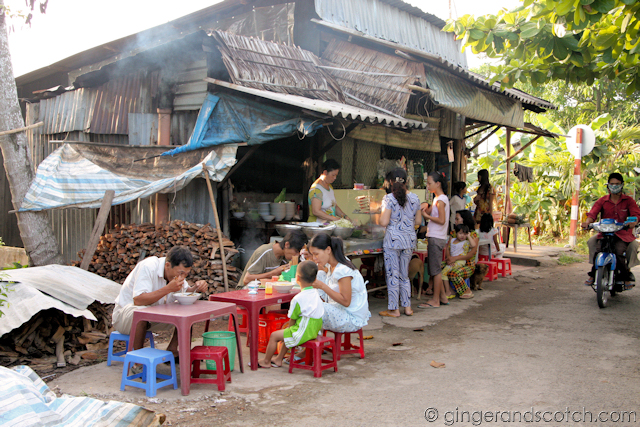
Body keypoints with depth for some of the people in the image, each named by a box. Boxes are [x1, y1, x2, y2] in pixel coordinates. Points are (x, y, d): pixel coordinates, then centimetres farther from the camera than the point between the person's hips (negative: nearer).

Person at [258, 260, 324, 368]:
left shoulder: (298, 299, -22)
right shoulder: (315, 294, 4)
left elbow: (292, 321, -11)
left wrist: (287, 330, 9)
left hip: (303, 333, -9)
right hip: (314, 331, 9)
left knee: (274, 336, 5)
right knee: (285, 333, 30)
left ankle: (266, 361, 24)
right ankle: (279, 359, 39)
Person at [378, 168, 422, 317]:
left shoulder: (389, 198, -12)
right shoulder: (414, 198, 3)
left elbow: (384, 222, -15)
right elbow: (418, 221, 8)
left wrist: (380, 217, 6)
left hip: (393, 239, -5)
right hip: (409, 239, 5)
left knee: (393, 275, 3)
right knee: (405, 275, 16)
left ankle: (394, 309, 7)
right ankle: (407, 307, 20)